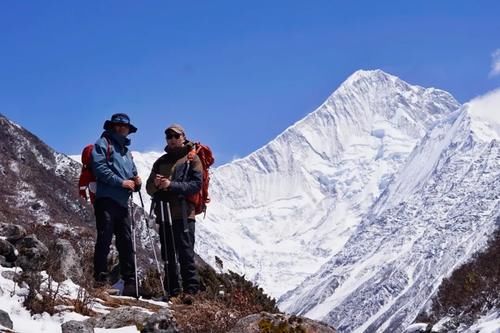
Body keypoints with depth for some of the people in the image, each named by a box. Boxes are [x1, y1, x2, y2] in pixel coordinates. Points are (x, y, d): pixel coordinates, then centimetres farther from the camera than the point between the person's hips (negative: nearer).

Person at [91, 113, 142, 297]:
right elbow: (100, 168, -9)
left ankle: (130, 282, 7)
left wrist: (136, 182, 3)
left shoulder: (126, 152, 28)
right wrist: (121, 182, -14)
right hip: (106, 198, -7)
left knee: (126, 242, 5)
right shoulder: (103, 143, 6)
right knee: (104, 239, -10)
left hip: (122, 201, 7)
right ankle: (101, 279, -9)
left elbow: (132, 173, 28)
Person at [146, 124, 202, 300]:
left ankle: (191, 289, -8)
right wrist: (155, 184, -5)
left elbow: (197, 184, -8)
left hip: (183, 214, -5)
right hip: (164, 214, 5)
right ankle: (172, 291, 10)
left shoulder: (192, 159, 5)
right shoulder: (161, 161, 21)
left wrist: (172, 185, -17)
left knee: (185, 253, -10)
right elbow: (149, 188, 19)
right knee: (168, 255, 5)